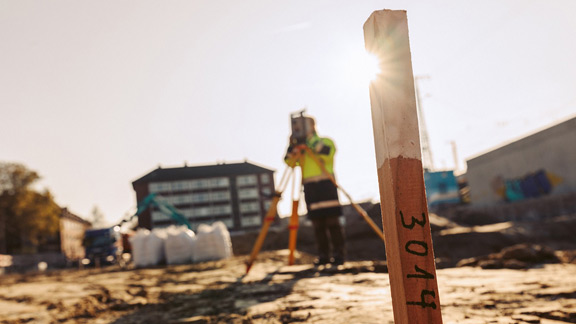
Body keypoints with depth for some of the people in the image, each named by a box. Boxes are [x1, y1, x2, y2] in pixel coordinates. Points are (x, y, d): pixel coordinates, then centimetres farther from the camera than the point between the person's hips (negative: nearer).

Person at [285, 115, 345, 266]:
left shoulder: (326, 141, 7)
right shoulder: (302, 149, 19)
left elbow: (327, 152, -15)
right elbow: (289, 162, 6)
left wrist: (310, 140, -14)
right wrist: (293, 145, -8)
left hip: (326, 185, -4)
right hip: (309, 187, 4)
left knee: (332, 222, -7)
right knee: (318, 224, 2)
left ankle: (338, 254, -3)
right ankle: (323, 255, 6)